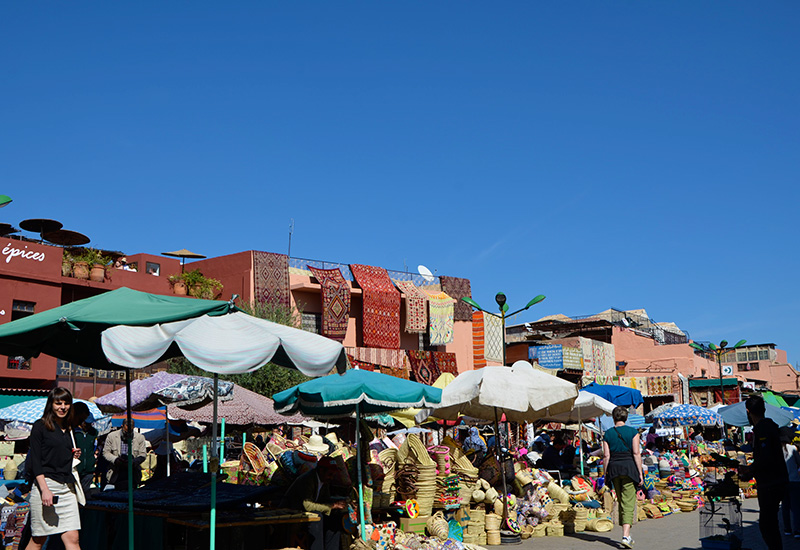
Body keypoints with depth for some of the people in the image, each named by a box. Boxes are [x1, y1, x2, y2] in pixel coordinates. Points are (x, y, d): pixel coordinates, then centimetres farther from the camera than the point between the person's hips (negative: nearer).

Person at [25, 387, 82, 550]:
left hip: (67, 487, 5)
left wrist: (74, 456, 6)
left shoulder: (68, 429, 17)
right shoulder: (40, 426, -1)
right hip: (45, 484, -5)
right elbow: (35, 460, -8)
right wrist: (44, 489, -17)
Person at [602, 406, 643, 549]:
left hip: (613, 467, 3)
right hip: (629, 467, -3)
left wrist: (606, 474, 8)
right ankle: (626, 535, -16)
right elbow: (636, 453, -7)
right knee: (629, 502, -3)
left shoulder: (608, 434, 3)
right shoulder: (633, 432, -2)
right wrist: (640, 473, -3)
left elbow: (606, 456, 1)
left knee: (621, 501, 16)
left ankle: (627, 535, 26)